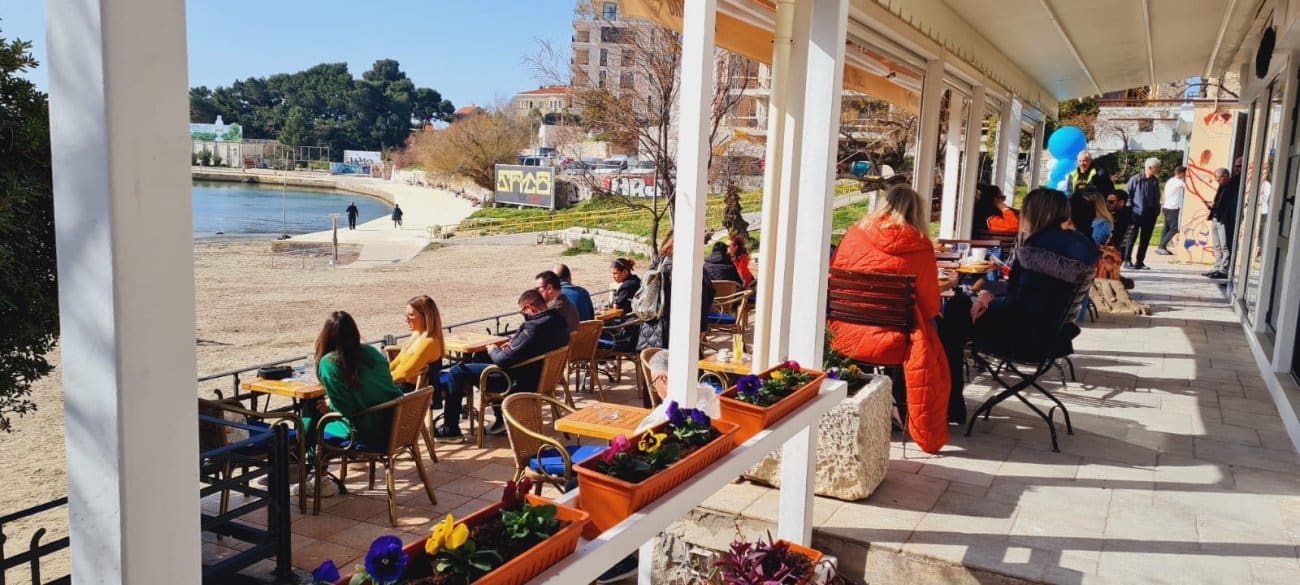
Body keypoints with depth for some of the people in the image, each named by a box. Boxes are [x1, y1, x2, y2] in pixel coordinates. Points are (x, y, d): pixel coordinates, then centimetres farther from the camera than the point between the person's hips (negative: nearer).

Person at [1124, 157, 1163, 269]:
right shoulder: (1135, 179, -6)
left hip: (1149, 214, 5)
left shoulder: (1155, 181, 8)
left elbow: (1157, 198, 14)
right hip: (1136, 213, -5)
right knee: (1132, 238, -1)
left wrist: (1157, 210, 6)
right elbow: (1128, 194, -2)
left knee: (1145, 239, 7)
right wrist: (1130, 209, -7)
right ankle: (1127, 261, 6)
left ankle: (1140, 262, 13)